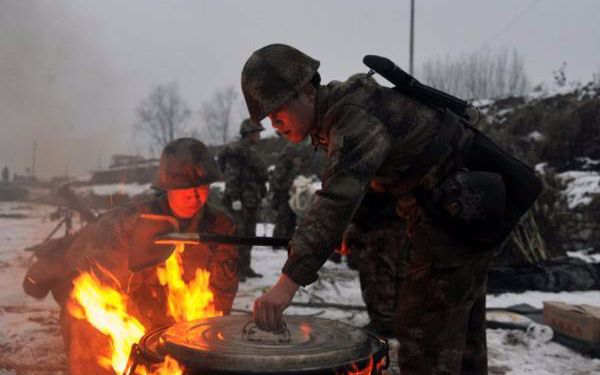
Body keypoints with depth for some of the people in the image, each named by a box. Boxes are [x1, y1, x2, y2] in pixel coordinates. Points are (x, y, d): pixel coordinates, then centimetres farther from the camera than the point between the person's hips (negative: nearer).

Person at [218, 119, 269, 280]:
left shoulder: (251, 151, 18)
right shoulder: (235, 151, -12)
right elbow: (231, 176, -18)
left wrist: (258, 197, 23)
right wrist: (234, 198, -24)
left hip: (251, 201, 10)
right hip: (240, 201, -10)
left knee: (249, 235, 13)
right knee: (237, 235, -9)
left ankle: (245, 268, 21)